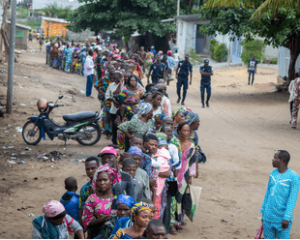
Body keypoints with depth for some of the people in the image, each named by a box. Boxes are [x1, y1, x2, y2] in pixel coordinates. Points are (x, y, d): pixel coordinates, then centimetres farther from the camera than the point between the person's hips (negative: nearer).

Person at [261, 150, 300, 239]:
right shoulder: (273, 174, 8)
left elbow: (292, 199, -13)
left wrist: (287, 218, -17)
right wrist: (263, 212, 17)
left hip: (281, 219, -6)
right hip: (268, 217, 6)